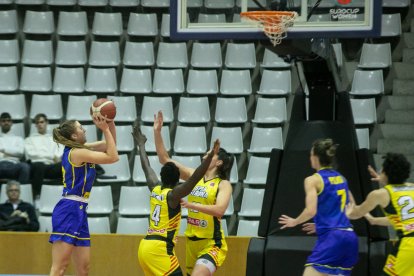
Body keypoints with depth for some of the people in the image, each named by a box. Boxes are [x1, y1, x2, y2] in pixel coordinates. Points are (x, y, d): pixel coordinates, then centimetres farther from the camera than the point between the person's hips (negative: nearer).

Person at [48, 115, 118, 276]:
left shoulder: (78, 150, 15)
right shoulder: (77, 153, -11)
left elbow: (110, 144, 23)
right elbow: (113, 157, -11)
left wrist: (110, 123, 8)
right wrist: (105, 129, -8)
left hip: (78, 211, 10)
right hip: (69, 211, -10)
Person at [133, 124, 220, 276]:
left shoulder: (155, 189, 11)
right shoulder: (173, 194, -9)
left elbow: (146, 167, 27)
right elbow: (194, 178, -22)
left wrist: (141, 145, 41)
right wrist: (210, 156, -30)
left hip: (145, 246, 9)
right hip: (160, 248, -9)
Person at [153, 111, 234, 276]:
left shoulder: (223, 184, -8)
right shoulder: (194, 176, 6)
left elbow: (219, 209, -25)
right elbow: (165, 159, 4)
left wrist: (191, 205, -34)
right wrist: (157, 132, -4)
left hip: (212, 244, -7)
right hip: (192, 242, 7)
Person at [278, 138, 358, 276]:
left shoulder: (313, 180, -4)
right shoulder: (341, 179, 17)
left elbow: (311, 211, -16)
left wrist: (294, 222, 4)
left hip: (331, 238, -7)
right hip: (349, 237, 7)